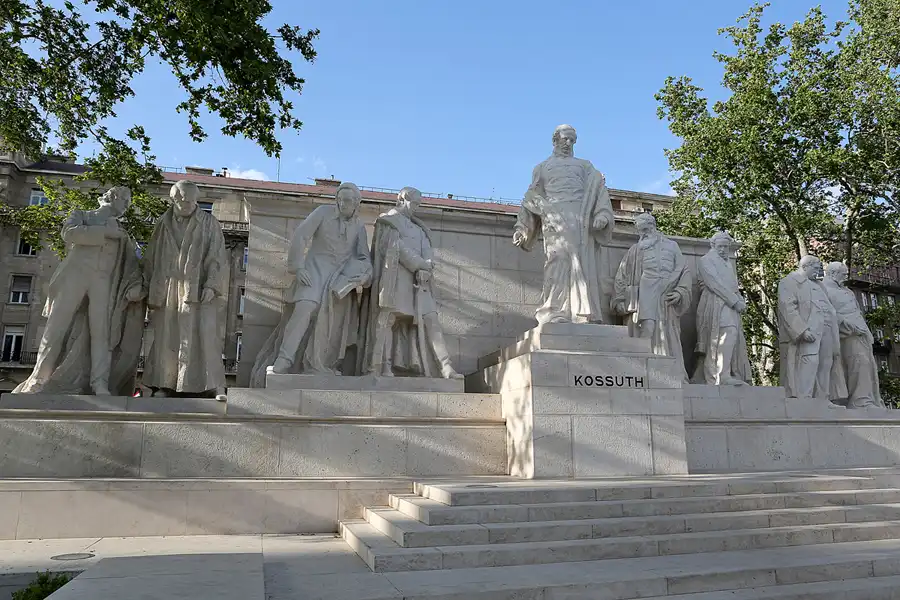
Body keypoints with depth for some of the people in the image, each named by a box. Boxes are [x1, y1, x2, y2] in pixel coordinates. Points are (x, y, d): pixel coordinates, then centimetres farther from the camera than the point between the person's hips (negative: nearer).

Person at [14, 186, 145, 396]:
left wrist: (136, 285, -6)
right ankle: (39, 378, -1)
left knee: (102, 331, -11)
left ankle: (100, 385, -18)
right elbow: (69, 232, -4)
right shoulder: (81, 215, 19)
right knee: (57, 327, -4)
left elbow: (130, 263, 12)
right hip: (75, 274, -1)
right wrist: (105, 232, -7)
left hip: (103, 281, 2)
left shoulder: (121, 232, 24)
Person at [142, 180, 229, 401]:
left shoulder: (209, 224, 1)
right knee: (166, 336, 5)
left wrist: (211, 285, -15)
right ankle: (165, 384, 14)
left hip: (197, 289, -3)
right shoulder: (163, 224, 10)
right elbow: (151, 259, 16)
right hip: (167, 290, 4)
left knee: (204, 335, -10)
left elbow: (217, 257, -3)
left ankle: (216, 386, -10)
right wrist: (151, 291, 12)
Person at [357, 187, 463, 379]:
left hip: (418, 281, 6)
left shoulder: (419, 228, 29)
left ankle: (446, 368, -15)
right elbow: (397, 247, -6)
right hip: (396, 276, -6)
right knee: (387, 318, -12)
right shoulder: (389, 220, 10)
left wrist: (427, 268, -9)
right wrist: (422, 265, -9)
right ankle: (378, 367, -13)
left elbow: (427, 251, 12)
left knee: (430, 320, -7)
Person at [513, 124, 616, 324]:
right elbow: (532, 198, 20)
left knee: (584, 263, -11)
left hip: (583, 219, 2)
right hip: (555, 217, -1)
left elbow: (599, 188, 10)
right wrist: (521, 228, 8)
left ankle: (587, 315, -17)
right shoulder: (543, 167, 27)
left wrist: (602, 214, -10)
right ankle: (556, 315, -25)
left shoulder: (585, 165, 27)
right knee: (558, 261, -17)